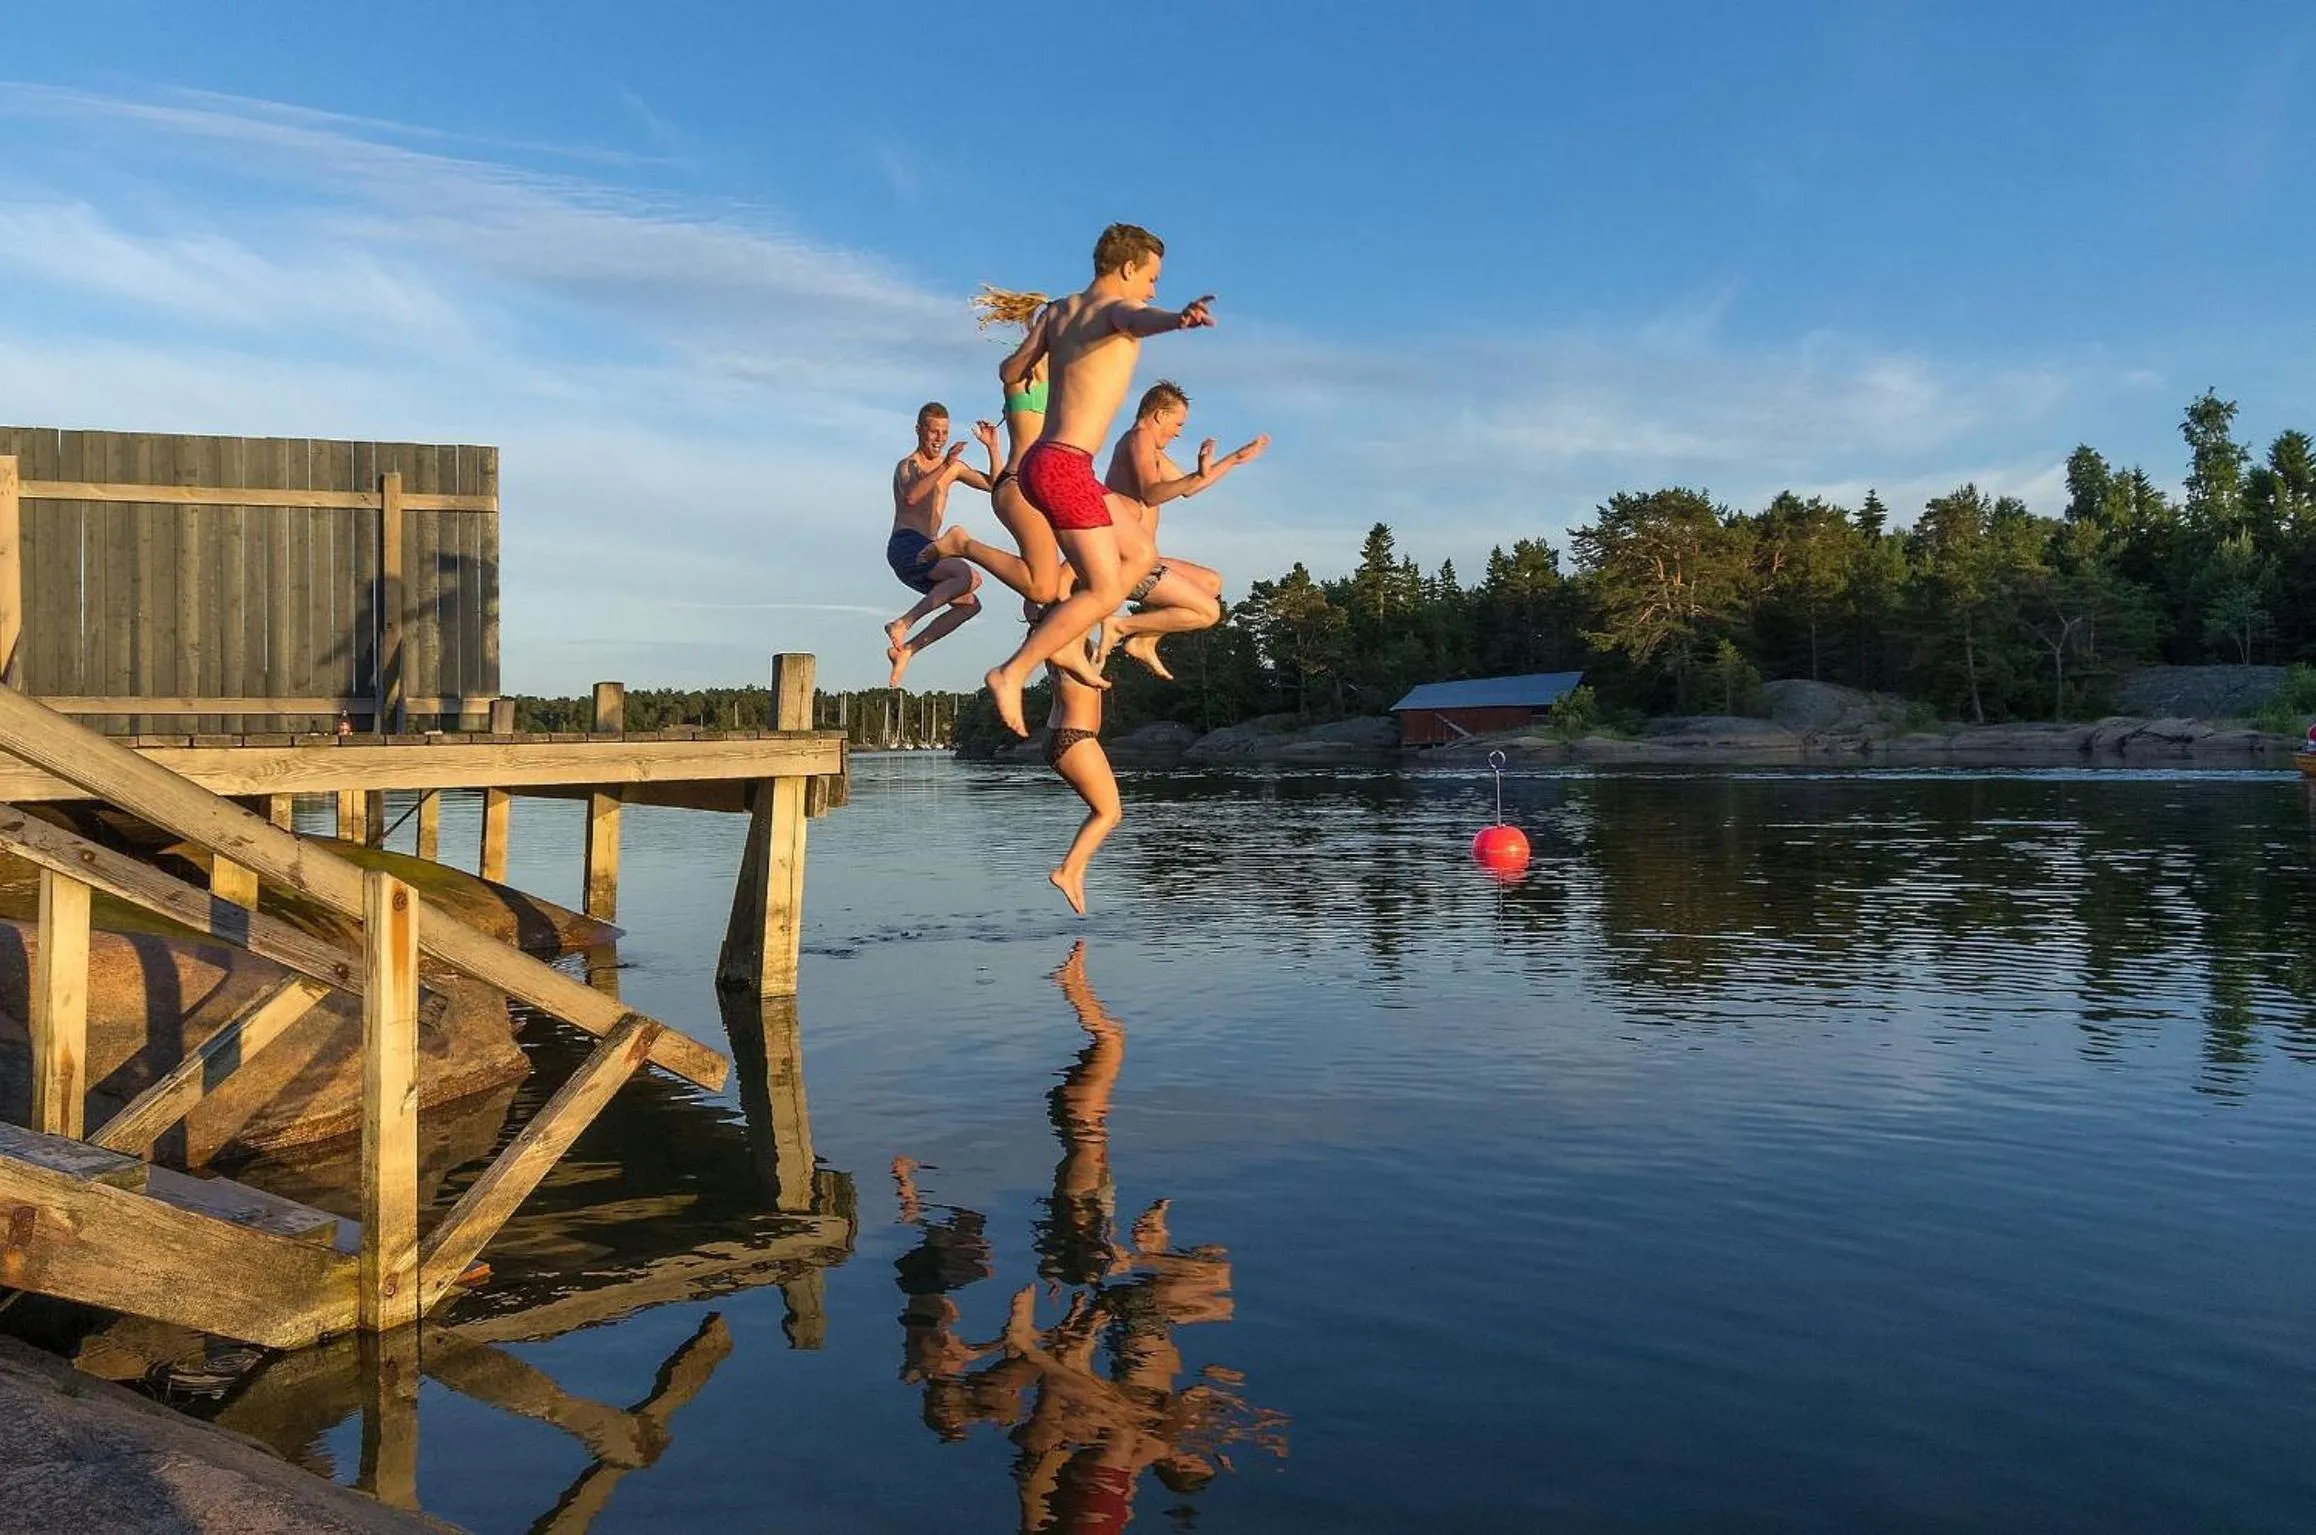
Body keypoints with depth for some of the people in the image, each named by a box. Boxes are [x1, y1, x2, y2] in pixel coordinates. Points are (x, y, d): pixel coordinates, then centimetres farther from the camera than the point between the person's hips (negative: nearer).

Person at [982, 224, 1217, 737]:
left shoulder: (1056, 312, 18)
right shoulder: (1118, 307, -5)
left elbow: (1010, 373, 24)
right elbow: (1139, 321, -31)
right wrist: (1177, 319, -53)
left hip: (1040, 462, 10)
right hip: (1065, 467, -10)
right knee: (1105, 591, -9)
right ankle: (1012, 673, -12)